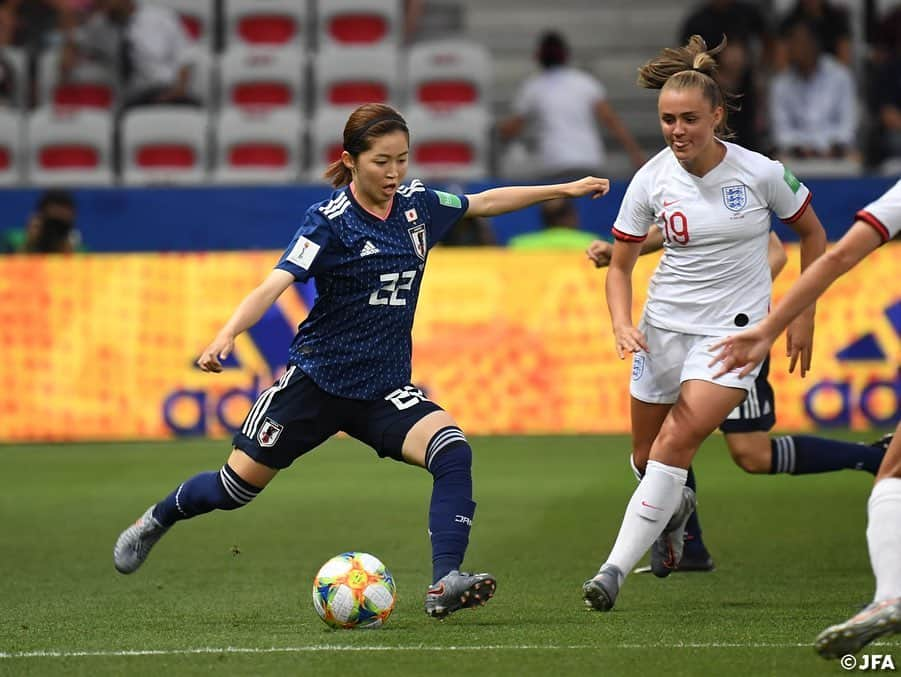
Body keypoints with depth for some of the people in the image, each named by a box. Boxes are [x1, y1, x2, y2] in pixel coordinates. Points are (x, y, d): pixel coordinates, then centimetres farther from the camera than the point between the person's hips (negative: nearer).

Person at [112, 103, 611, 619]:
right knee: (240, 484, 4)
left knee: (453, 452, -23)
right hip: (317, 380, -4)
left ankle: (445, 585, -27)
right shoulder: (330, 221, -15)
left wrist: (565, 189, 24)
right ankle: (156, 521, 34)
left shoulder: (417, 204, 1)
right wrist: (227, 336, -42)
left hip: (385, 389, 4)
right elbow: (275, 285, -26)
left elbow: (484, 202, 20)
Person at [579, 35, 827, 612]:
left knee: (674, 444, -20)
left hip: (733, 330, -3)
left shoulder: (760, 173, -11)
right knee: (646, 456, 12)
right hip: (664, 326, 3)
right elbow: (621, 265, 3)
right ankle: (676, 508, 48)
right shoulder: (651, 180, -6)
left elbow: (811, 233, 5)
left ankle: (615, 570, -19)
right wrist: (622, 325, -15)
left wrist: (803, 316, 3)